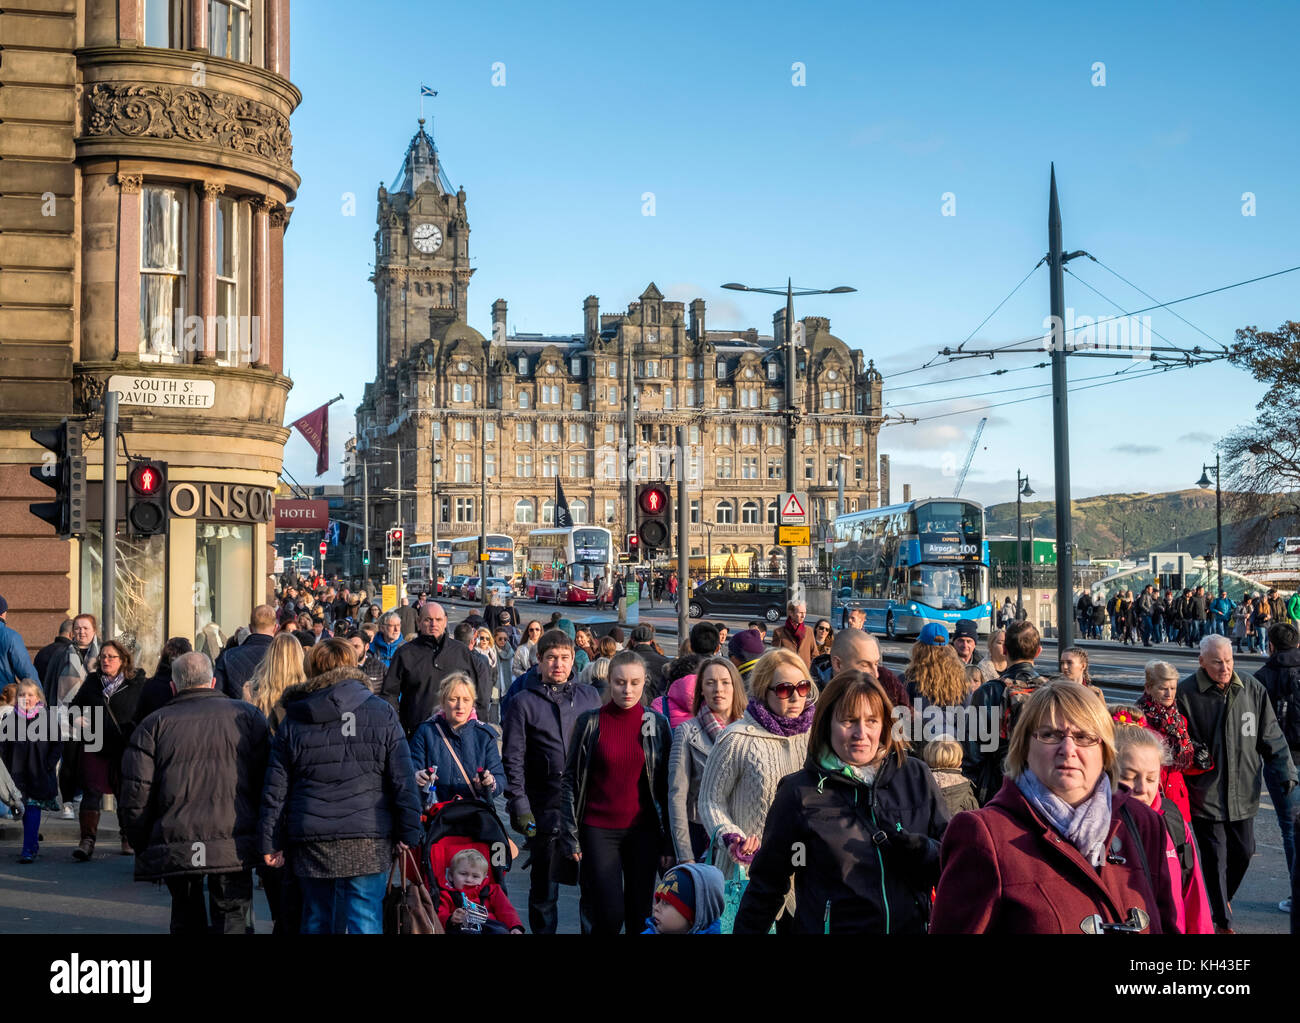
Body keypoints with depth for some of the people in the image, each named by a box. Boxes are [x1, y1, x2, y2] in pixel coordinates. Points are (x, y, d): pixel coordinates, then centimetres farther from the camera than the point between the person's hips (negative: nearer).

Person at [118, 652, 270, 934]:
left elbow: (135, 797, 2)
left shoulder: (153, 724, 8)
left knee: (187, 923, 18)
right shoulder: (248, 716, 8)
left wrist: (143, 850, 13)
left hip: (173, 847, 1)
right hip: (234, 847, -1)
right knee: (233, 921, 2)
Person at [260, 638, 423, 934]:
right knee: (365, 921, -2)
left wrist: (271, 843, 11)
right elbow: (404, 783, -1)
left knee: (317, 920, 13)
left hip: (310, 843, 2)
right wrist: (409, 835, 4)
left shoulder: (292, 722, 7)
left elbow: (275, 790, 7)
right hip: (367, 843, -2)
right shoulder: (382, 715, 1)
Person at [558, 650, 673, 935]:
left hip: (643, 831, 2)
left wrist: (669, 842, 1)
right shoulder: (590, 722, 0)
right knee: (609, 916, -7)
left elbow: (667, 786, 5)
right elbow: (570, 781, 2)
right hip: (598, 831, -1)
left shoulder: (658, 724, 3)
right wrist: (570, 836, -3)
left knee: (639, 917, 4)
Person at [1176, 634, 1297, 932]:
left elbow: (1271, 736, 6)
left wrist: (1285, 770, 2)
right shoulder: (1186, 693, -12)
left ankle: (1224, 898, 42)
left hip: (1243, 792, 4)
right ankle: (1223, 922, 16)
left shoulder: (1251, 688, -1)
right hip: (1205, 793, -4)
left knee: (1243, 852, 14)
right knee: (1215, 858, 2)